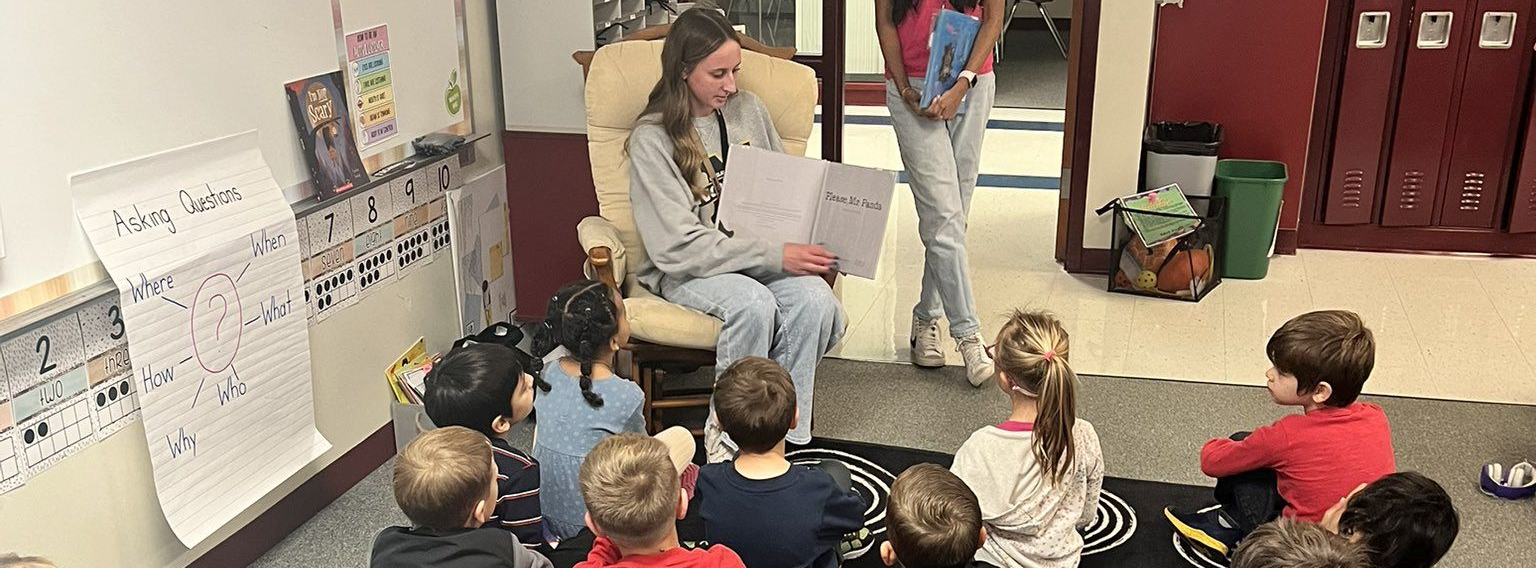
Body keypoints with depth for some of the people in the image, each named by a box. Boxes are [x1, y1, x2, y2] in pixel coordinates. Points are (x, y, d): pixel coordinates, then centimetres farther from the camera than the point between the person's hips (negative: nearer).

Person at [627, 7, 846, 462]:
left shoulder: (749, 109, 6)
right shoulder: (652, 138, -11)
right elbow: (680, 246, -17)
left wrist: (812, 244, -8)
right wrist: (775, 256, -24)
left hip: (759, 253, 5)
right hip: (685, 270, -4)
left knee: (815, 299, -26)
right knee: (754, 304, -34)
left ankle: (782, 434, -12)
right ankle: (727, 435, -14)